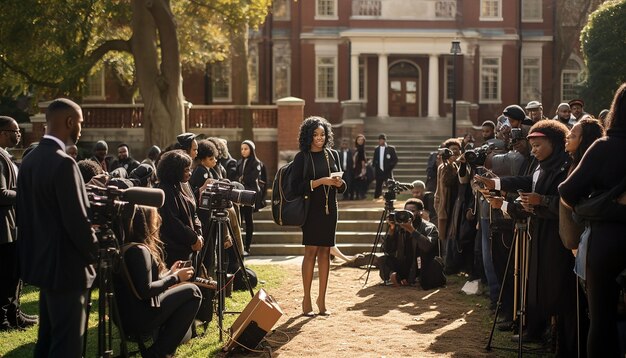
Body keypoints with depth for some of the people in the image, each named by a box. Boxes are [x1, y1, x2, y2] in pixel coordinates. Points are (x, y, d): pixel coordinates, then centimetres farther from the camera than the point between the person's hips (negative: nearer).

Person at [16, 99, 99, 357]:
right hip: (66, 266, -9)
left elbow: (23, 214, 13)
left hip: (40, 261, 9)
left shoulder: (29, 160, 7)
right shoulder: (63, 163, -20)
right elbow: (77, 221, -21)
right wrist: (94, 253, -6)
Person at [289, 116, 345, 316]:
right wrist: (320, 182, -18)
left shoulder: (332, 155, 12)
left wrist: (339, 183, -7)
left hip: (329, 209, 4)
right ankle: (307, 299, -3)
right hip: (311, 209, -4)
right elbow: (296, 186, -10)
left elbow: (342, 187, 16)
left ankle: (322, 299, 7)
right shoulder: (302, 157, -1)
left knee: (325, 251, 3)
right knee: (311, 250, -7)